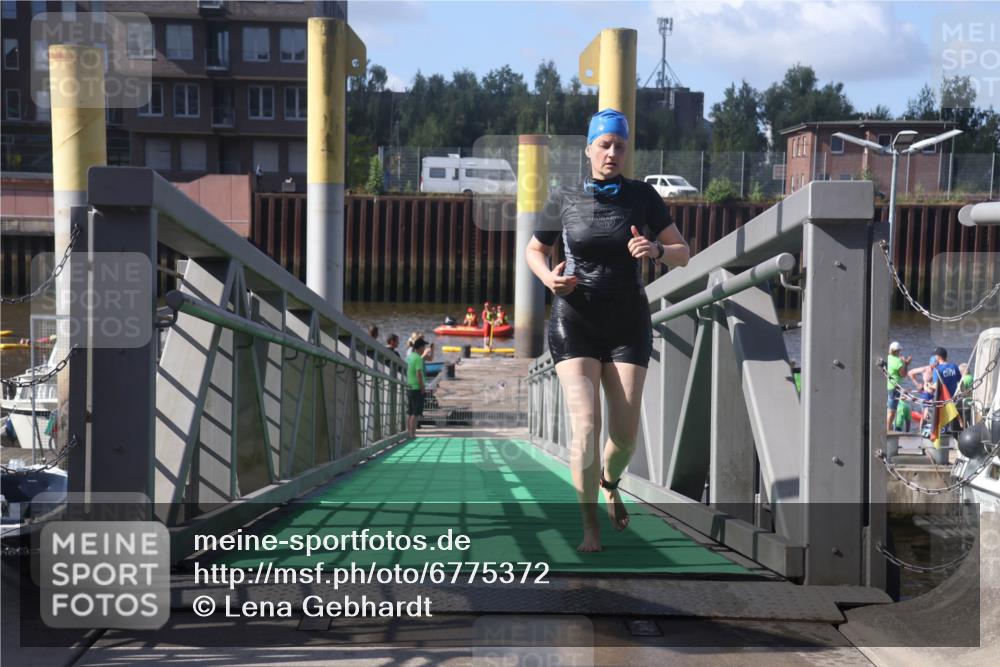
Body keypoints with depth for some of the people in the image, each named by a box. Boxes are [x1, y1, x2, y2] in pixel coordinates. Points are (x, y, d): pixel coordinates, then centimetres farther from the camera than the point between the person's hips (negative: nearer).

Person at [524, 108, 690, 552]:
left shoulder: (642, 196, 0)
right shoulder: (564, 199, 0)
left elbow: (683, 253, 3)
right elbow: (534, 251, 14)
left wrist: (656, 250, -20)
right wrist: (548, 278, -9)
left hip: (628, 326, 1)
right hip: (575, 323, -1)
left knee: (625, 433, -2)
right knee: (585, 423, -16)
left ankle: (610, 483, 34)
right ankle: (590, 528, -8)